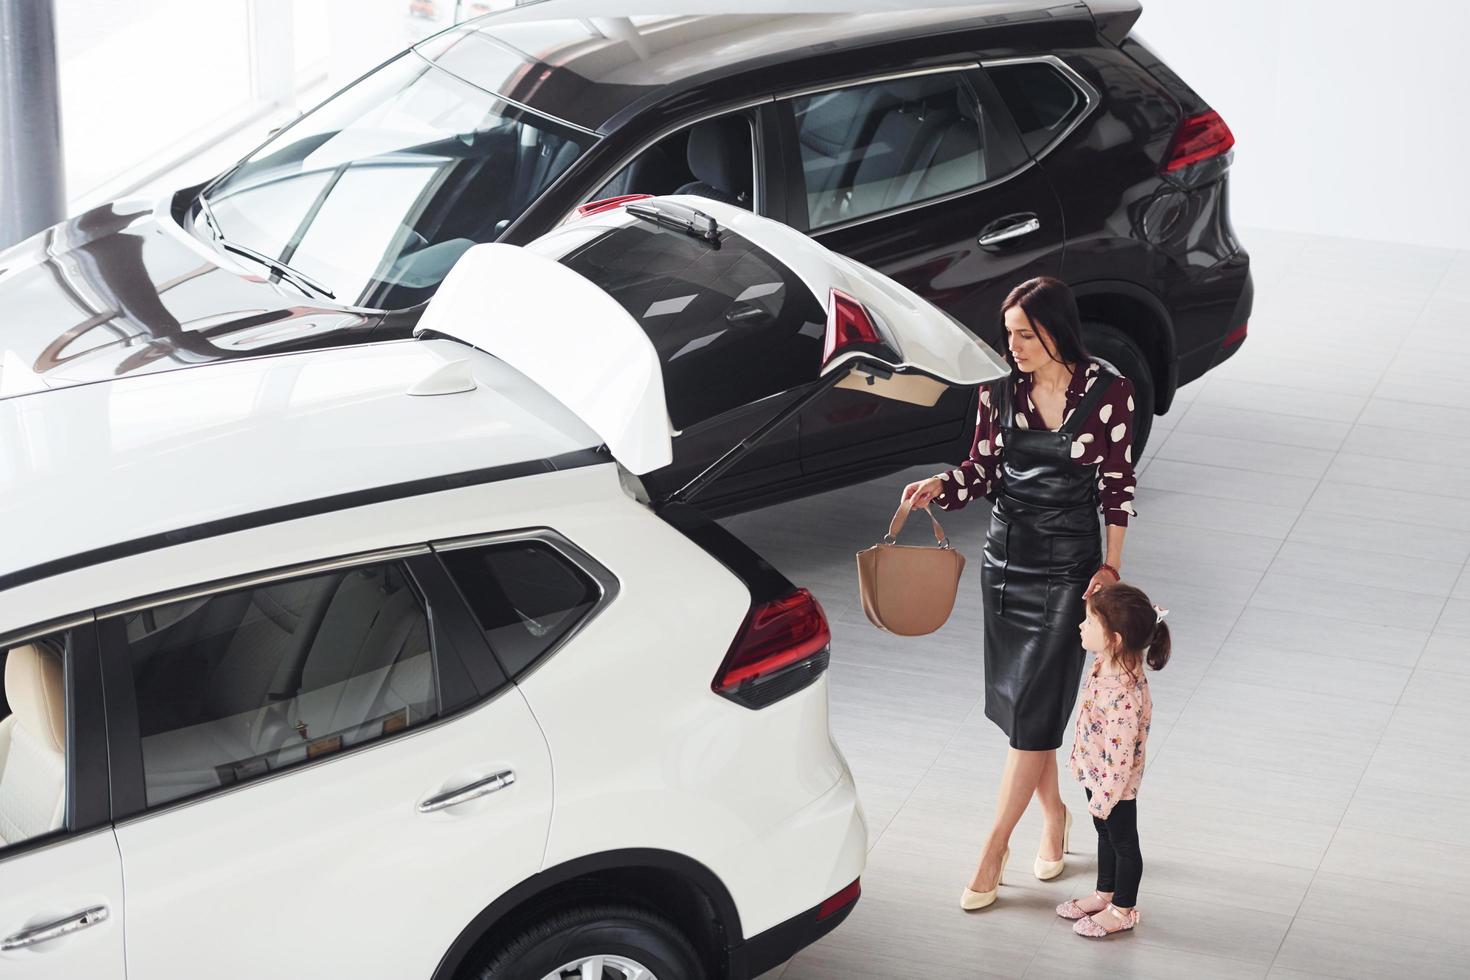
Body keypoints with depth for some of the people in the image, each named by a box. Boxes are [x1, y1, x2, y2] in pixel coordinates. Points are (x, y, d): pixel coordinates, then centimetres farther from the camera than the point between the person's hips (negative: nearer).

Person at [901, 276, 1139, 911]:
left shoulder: (1108, 393, -9)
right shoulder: (1000, 393, 1)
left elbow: (1117, 484, -5)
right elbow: (982, 470, 7)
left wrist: (1110, 566, -7)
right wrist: (938, 487, -13)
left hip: (1068, 561, -5)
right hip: (1005, 551, 5)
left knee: (1034, 707, -6)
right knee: (1017, 699, 11)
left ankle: (993, 848, -1)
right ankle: (1054, 815, 30)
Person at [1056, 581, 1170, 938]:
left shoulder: (1123, 694, -38)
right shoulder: (1106, 665, -10)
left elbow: (1120, 753, -31)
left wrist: (1103, 797, -23)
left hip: (1114, 783, -9)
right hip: (1094, 771, 9)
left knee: (1123, 841, 14)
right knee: (1105, 834, 27)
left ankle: (1122, 910, 33)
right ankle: (1104, 894, 47)